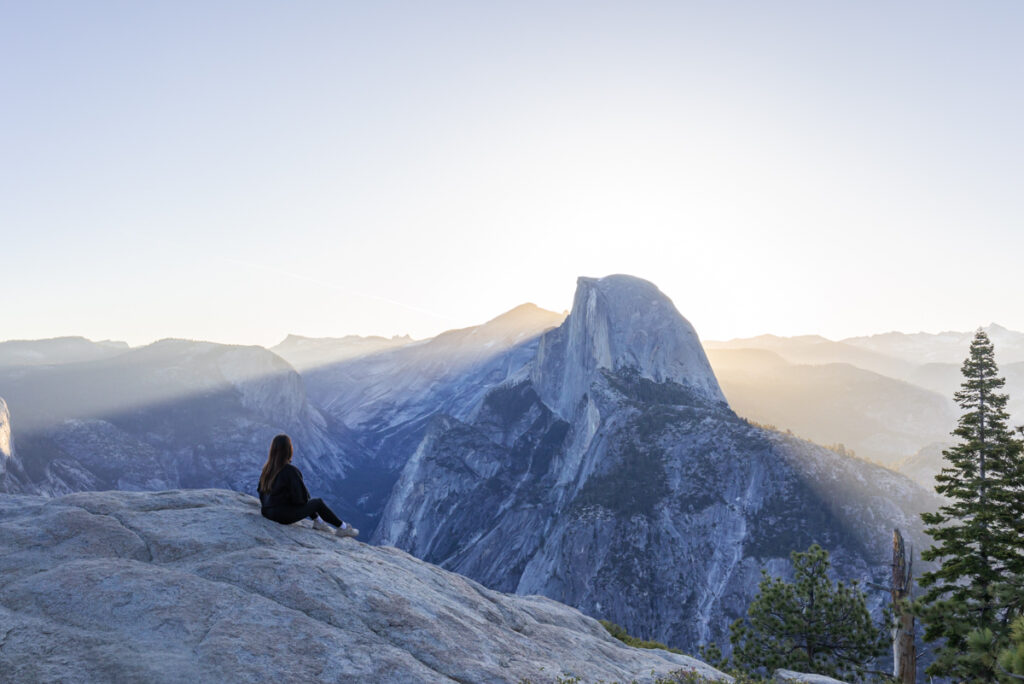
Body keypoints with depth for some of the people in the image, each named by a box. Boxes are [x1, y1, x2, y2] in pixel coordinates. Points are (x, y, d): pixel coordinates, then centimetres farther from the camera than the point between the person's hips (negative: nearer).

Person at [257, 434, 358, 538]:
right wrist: (306, 497, 5)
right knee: (318, 503, 9)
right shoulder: (290, 471, -24)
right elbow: (300, 497, -18)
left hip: (266, 512, 7)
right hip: (283, 516, -7)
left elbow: (260, 489, 12)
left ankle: (318, 522, 28)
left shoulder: (267, 468, -1)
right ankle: (342, 528, 22)